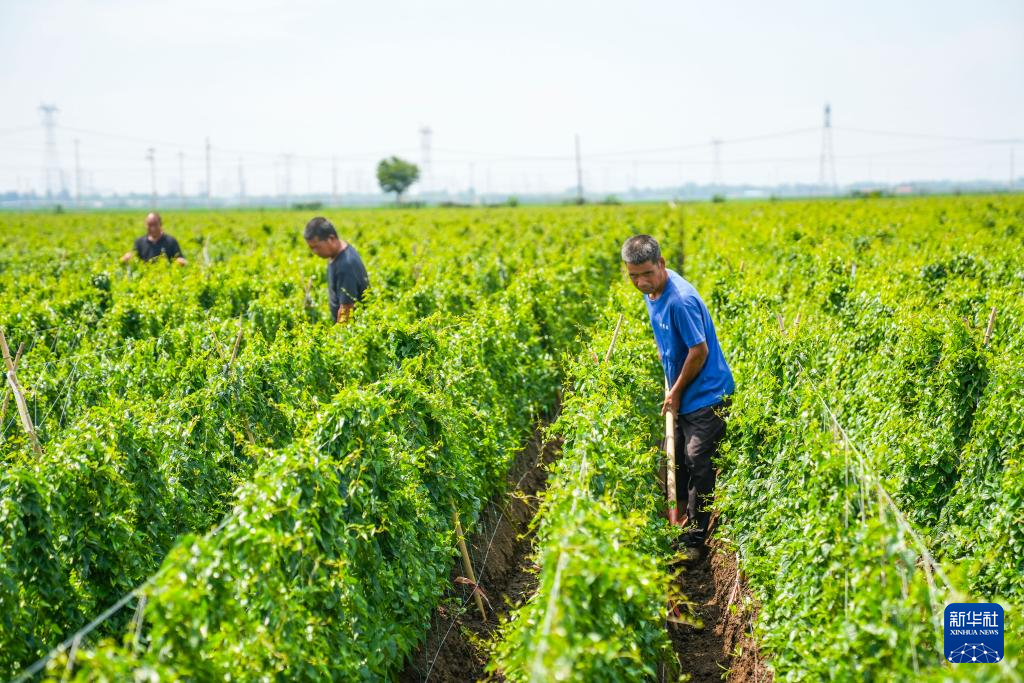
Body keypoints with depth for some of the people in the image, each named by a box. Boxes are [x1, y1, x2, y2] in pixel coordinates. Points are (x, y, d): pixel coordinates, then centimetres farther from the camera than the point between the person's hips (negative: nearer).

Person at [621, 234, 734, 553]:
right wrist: (672, 390, 13)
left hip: (706, 395, -9)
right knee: (677, 460, 16)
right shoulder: (652, 291, 2)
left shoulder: (680, 300, -28)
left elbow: (699, 350, -23)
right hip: (682, 393, 9)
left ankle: (695, 541, 7)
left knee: (699, 464, -3)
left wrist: (676, 392, -12)